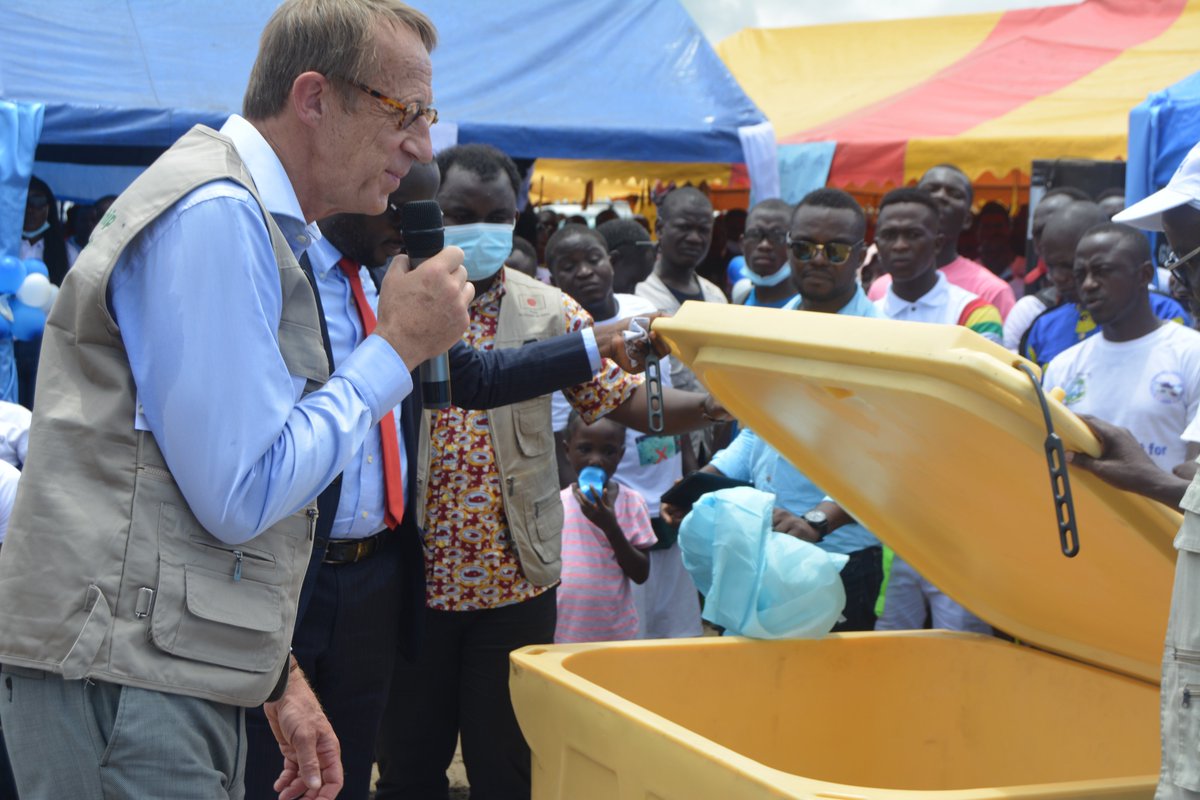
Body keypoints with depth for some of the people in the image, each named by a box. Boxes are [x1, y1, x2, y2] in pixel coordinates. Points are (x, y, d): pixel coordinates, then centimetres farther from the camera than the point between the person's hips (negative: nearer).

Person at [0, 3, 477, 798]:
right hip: (124, 677, -10)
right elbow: (240, 495, -19)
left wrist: (275, 673, 20)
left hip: (188, 678, 10)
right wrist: (396, 348, -10)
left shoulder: (261, 221, 17)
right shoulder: (215, 213, -15)